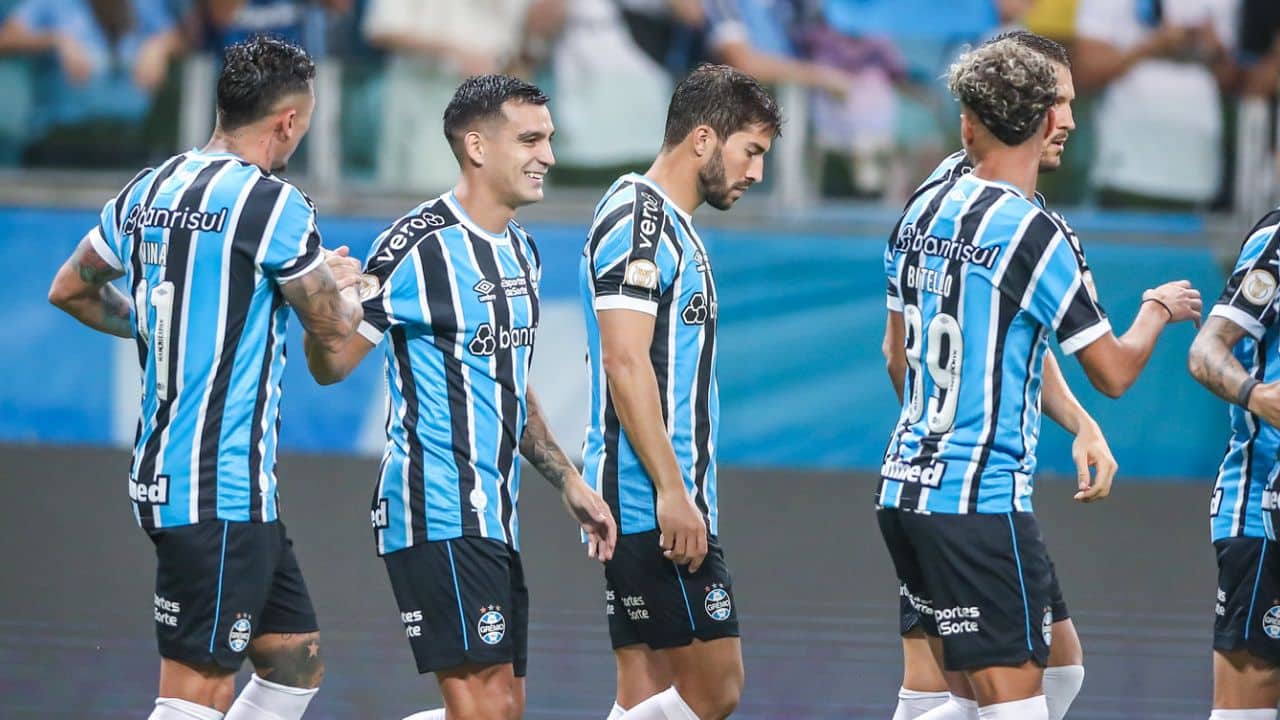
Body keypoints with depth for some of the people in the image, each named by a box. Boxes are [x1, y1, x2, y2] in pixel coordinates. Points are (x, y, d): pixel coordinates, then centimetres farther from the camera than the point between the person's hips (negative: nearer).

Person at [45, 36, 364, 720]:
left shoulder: (146, 193, 11)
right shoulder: (271, 203, -14)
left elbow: (70, 290, 24)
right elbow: (332, 324, -2)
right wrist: (342, 278, 20)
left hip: (165, 472, 9)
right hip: (221, 490, -9)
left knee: (298, 662, 16)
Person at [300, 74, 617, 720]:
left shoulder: (520, 249, 15)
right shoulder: (419, 243, -12)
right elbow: (332, 364, -11)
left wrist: (568, 482, 25)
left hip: (494, 515, 9)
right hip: (439, 514, -9)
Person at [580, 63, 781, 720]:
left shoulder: (670, 224, 20)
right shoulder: (637, 217, -11)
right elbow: (624, 363, -19)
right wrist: (672, 490, -22)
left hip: (663, 506, 10)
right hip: (653, 505, -10)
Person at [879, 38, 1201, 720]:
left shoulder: (921, 213, 9)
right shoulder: (1032, 234, -13)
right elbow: (1113, 373, -5)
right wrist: (1158, 309, 15)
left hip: (905, 483, 8)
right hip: (981, 498, -8)